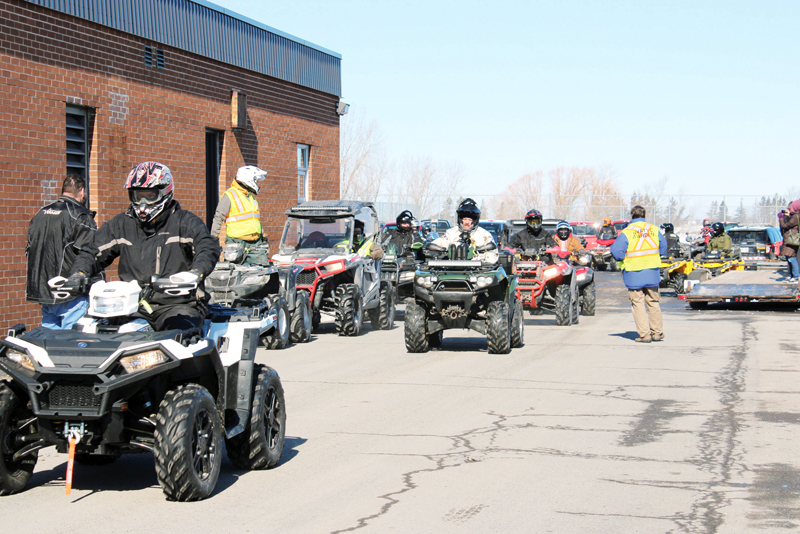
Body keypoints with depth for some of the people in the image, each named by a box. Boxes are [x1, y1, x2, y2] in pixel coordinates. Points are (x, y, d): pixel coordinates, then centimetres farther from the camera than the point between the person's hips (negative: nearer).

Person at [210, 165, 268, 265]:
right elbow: (218, 218, -4)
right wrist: (214, 238, -9)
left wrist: (263, 237, 31)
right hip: (237, 243, -7)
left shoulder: (252, 197, 22)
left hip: (255, 244, 7)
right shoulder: (230, 196, -3)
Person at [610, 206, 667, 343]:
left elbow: (616, 252, -16)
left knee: (638, 304, 1)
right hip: (652, 274, 4)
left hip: (634, 275, -4)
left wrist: (624, 258, 5)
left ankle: (644, 334, -2)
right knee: (653, 302, 14)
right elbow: (663, 248, 11)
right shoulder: (654, 230, 2)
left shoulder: (626, 233, -12)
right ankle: (657, 332, 18)